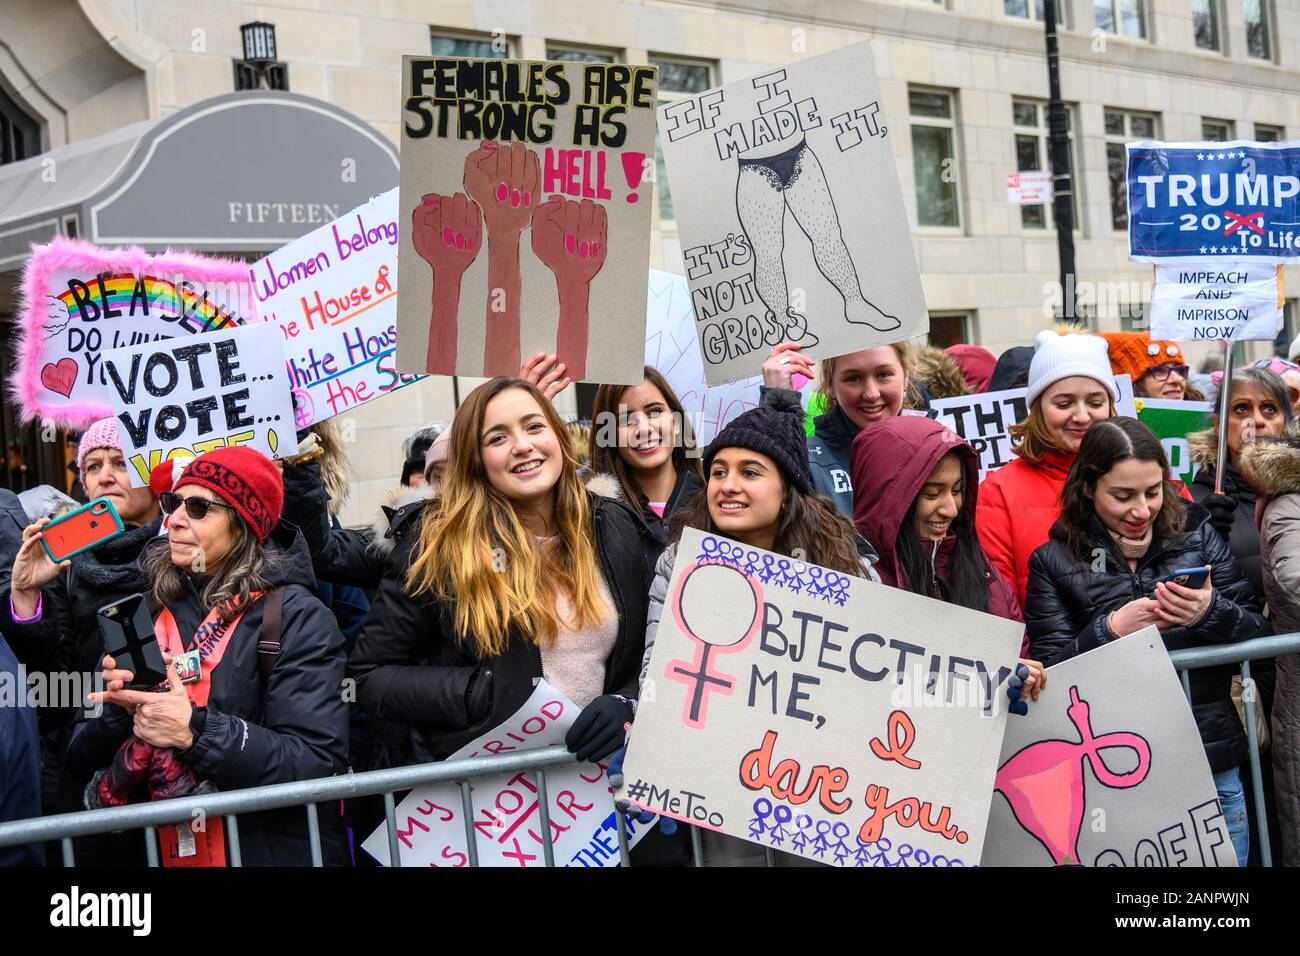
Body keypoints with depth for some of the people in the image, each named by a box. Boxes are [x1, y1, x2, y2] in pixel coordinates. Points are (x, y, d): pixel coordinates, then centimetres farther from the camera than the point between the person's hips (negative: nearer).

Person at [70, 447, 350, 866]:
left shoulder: (296, 617, -6)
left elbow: (319, 765, -14)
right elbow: (80, 763, 7)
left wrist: (196, 730, -21)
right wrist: (122, 713, -11)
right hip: (156, 849, 4)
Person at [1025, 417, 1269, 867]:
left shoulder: (1197, 535, 5)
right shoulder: (1053, 561, -1)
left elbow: (1260, 635, 3)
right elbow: (1048, 672, -6)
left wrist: (1212, 612, -18)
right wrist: (1112, 629, -20)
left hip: (1213, 766, 2)